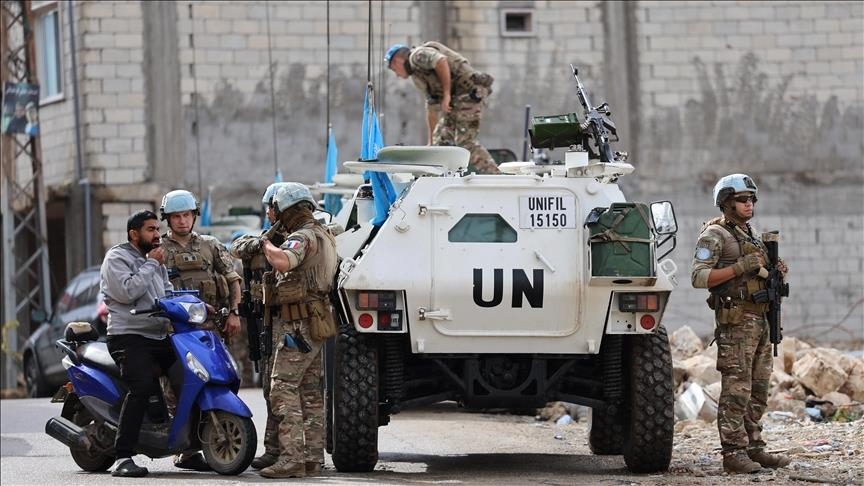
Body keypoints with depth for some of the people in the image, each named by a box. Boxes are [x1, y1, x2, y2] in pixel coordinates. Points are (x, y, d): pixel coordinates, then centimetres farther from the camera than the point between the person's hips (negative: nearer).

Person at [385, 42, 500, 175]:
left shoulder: (417, 55, 1)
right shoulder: (418, 75, 30)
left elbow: (441, 60, -19)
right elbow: (432, 109, 35)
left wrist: (446, 94, -17)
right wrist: (431, 143, 38)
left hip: (469, 92, -10)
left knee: (466, 141, -14)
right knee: (441, 138, 10)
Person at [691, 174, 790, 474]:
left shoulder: (753, 235, 19)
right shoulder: (714, 236, -7)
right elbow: (699, 277, -16)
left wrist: (776, 272, 5)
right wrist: (740, 268, -21)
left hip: (760, 319, 9)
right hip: (735, 319, -8)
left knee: (758, 390, 10)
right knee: (736, 390, -10)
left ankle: (753, 449, 15)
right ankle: (733, 454, -10)